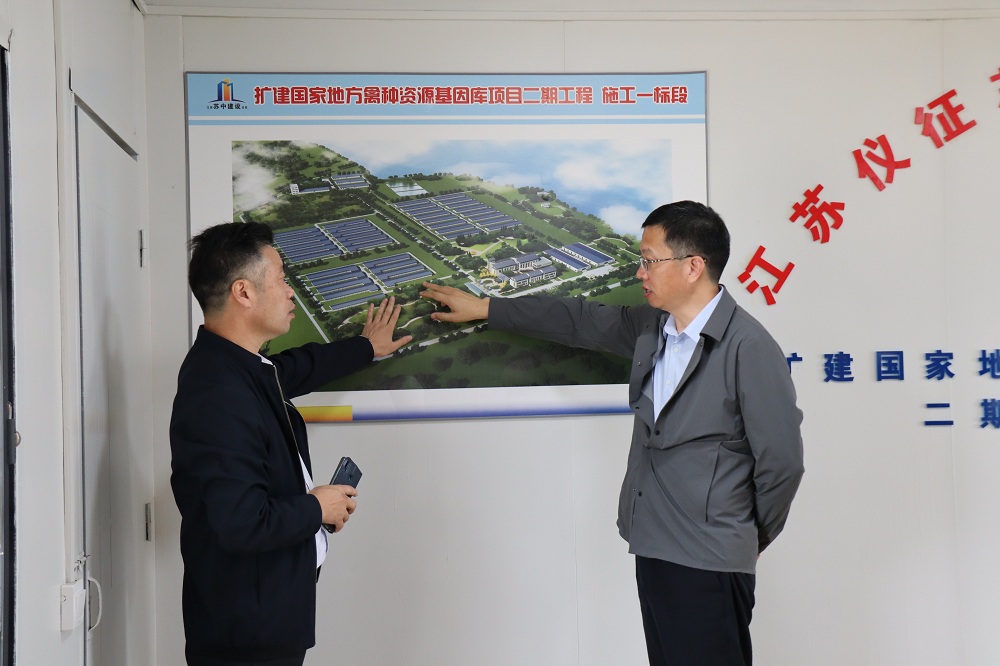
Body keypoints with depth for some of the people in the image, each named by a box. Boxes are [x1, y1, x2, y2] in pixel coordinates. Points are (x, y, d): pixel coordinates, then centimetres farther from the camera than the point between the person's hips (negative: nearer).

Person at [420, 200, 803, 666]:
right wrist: (483, 308, 25)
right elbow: (581, 321, 20)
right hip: (653, 549, 7)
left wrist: (753, 538, 2)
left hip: (708, 562, -7)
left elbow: (781, 460, -12)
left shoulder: (749, 348, -16)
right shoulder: (651, 328, 7)